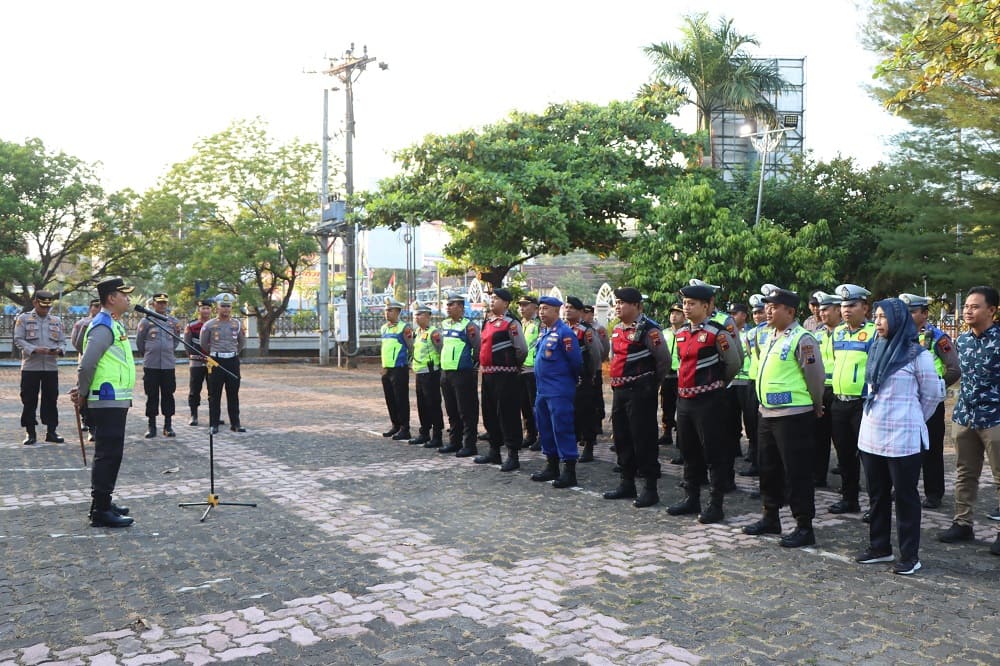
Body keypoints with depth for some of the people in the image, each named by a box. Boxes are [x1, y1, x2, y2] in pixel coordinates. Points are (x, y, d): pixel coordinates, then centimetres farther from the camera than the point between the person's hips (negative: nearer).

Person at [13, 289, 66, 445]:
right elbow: (18, 340, -4)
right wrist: (35, 349, -19)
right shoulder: (23, 318, 3)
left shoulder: (56, 321, 12)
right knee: (29, 400, 2)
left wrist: (59, 350, -12)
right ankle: (30, 432, 11)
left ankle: (51, 431, 13)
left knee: (51, 400, 6)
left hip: (51, 367, 2)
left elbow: (62, 341, 11)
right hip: (30, 367, -2)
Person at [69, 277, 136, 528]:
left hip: (116, 401, 10)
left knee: (112, 454, 16)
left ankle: (104, 503, 25)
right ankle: (100, 511, -1)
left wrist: (82, 392, 11)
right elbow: (87, 364, -21)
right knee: (107, 455, -6)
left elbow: (89, 365, 20)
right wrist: (82, 394, -8)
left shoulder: (114, 324, 16)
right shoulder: (103, 327, -15)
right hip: (108, 401, -10)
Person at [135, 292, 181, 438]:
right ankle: (151, 426, 11)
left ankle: (168, 426, 13)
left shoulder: (174, 321, 7)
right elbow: (139, 342, 8)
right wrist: (148, 354, 14)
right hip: (151, 365, -2)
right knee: (152, 396, 3)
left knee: (168, 395, 5)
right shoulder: (146, 321, 0)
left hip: (169, 364, 2)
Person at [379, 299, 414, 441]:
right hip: (386, 369, 7)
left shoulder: (405, 327, -9)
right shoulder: (384, 328, 13)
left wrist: (409, 363, -4)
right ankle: (395, 425, 24)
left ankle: (404, 430, 2)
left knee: (401, 400, -3)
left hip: (399, 369, -7)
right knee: (390, 400, 12)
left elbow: (411, 348, -7)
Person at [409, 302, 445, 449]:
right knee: (422, 405, 15)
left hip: (431, 373, -9)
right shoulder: (417, 332, 14)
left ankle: (437, 437, 1)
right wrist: (414, 365, 18)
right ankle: (424, 433, 26)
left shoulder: (433, 332, -14)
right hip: (419, 373, 9)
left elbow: (442, 352, -15)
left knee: (433, 405, -4)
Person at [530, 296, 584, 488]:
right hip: (542, 390, 9)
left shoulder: (564, 333, -14)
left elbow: (576, 362, -13)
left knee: (562, 429, -6)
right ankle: (551, 467, 26)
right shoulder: (543, 332, 13)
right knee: (545, 428, 15)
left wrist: (570, 380, 2)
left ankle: (569, 472, 0)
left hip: (559, 392, -9)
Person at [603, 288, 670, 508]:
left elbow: (664, 359, -13)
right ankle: (627, 484, 25)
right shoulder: (617, 330, 13)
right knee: (621, 438, 14)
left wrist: (652, 383, -2)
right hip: (619, 391, 9)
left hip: (640, 392, -9)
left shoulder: (648, 329, -13)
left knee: (644, 439, -4)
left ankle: (650, 489, 5)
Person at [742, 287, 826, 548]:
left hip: (793, 416, -9)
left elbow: (816, 376, -11)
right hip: (767, 413, 9)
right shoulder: (771, 337, 13)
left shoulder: (802, 339, -14)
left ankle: (804, 527, 8)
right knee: (768, 468, 17)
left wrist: (815, 407, 2)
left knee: (797, 472, -2)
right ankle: (770, 518, 30)